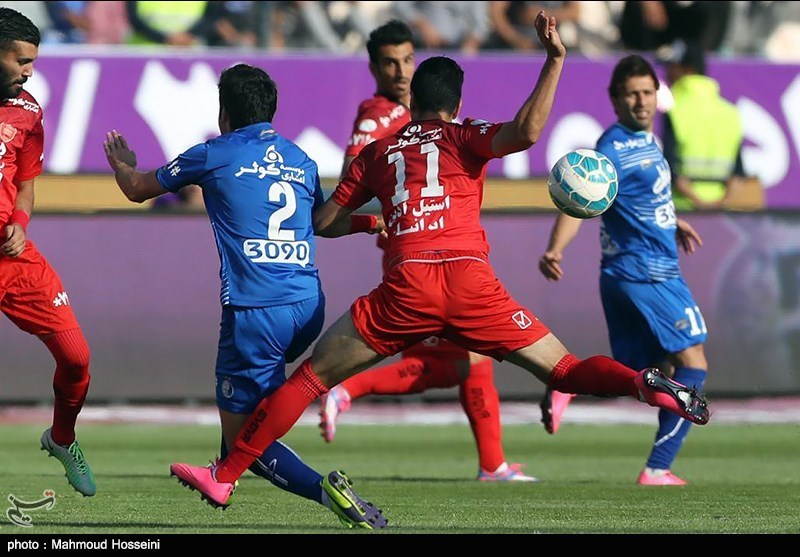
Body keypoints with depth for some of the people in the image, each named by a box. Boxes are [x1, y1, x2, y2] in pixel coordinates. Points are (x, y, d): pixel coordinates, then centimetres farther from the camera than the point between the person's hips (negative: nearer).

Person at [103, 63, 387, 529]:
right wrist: (372, 222, 55)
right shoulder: (300, 159, 15)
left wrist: (122, 163, 40)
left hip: (255, 312, -7)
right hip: (309, 307, 7)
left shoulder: (214, 155, 2)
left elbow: (137, 190, 18)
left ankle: (326, 490, -24)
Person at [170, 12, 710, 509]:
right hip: (471, 279, 0)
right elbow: (526, 132, -5)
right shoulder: (463, 138, 15)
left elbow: (322, 222, 24)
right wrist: (555, 62, 1)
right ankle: (645, 383, -25)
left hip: (407, 285, 0)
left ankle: (224, 476, 6)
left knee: (313, 375, 9)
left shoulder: (376, 153, 22)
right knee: (561, 369, 5)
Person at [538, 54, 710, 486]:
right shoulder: (613, 148, -18)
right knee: (692, 365, -4)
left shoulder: (647, 139, 10)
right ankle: (657, 470, -5)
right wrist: (555, 249, -45)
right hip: (646, 276, -9)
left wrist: (672, 223, 43)